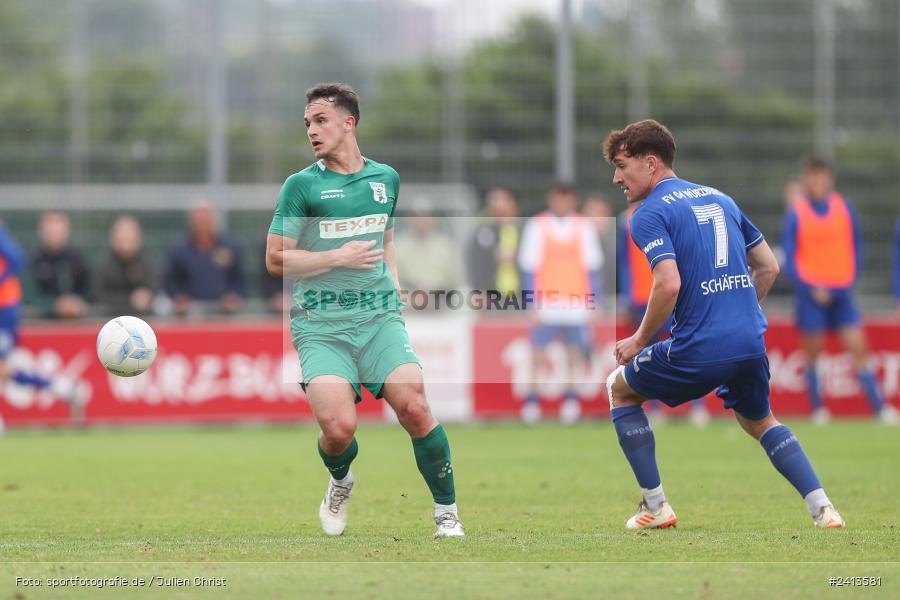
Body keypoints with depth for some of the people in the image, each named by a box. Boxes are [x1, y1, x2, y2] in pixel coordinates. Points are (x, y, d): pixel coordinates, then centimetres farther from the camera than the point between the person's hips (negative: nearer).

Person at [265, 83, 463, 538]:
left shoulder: (385, 178, 14)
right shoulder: (302, 185, 1)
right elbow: (276, 260, -1)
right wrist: (339, 257, -9)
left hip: (379, 315, 3)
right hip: (321, 324, -3)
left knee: (415, 408, -18)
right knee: (339, 427, -20)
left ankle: (447, 512, 0)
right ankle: (340, 481, 17)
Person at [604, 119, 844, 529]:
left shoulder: (649, 213, -6)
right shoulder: (719, 199, 17)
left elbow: (668, 283, -20)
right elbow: (769, 267, 20)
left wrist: (640, 341, -7)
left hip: (699, 353, -6)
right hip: (752, 342, 7)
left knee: (619, 387, 19)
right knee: (759, 422, 32)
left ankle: (655, 507, 15)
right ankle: (822, 508, 15)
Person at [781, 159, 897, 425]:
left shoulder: (845, 209, 6)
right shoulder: (796, 214, -1)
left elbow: (856, 248, 14)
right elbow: (789, 257, -2)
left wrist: (850, 280, 1)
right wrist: (810, 288, -11)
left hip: (841, 293, 2)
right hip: (811, 294, -2)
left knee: (858, 348, -5)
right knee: (813, 352, 1)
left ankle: (880, 407, -6)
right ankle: (818, 410, 11)